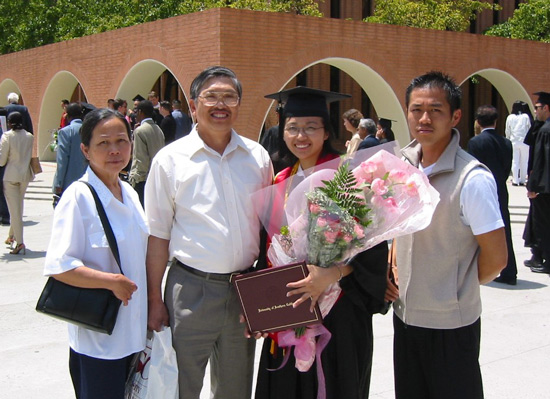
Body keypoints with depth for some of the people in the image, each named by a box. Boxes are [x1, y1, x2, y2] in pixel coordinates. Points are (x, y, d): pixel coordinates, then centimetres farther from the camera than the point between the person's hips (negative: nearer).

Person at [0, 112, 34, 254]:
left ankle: (19, 241, -6)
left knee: (14, 209, -2)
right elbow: (30, 156, 7)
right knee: (18, 207, 19)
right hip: (25, 175, 5)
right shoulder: (30, 137, 1)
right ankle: (12, 236, 30)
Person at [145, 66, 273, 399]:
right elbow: (158, 235, -2)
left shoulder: (258, 156, 5)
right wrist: (155, 300, -5)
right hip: (191, 289, -3)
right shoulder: (171, 159, -4)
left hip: (245, 290, 3)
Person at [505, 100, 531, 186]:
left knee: (515, 162, 5)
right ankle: (522, 180, 8)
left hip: (514, 141, 1)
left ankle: (515, 180, 3)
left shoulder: (510, 117, 1)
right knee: (524, 162, 7)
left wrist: (508, 140, 22)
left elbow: (507, 131, 7)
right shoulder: (526, 117, -3)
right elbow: (529, 129, 2)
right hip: (524, 141, -1)